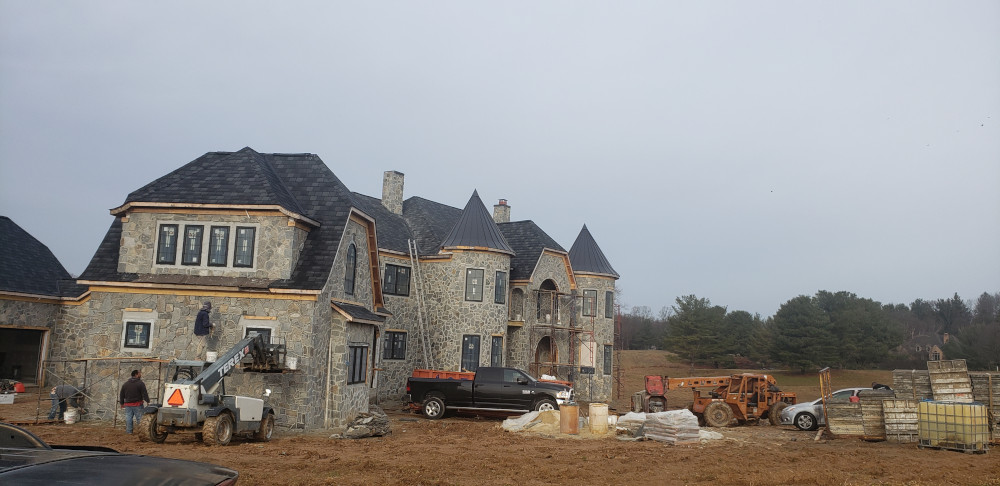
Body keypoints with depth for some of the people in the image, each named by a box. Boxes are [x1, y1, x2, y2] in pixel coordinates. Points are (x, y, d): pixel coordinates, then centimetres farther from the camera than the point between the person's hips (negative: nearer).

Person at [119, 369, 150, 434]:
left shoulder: (125, 384, 11)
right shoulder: (140, 383, -8)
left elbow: (121, 394, 16)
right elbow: (144, 394, -12)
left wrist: (122, 403, 24)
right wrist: (148, 401, -6)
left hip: (128, 405, 5)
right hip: (137, 404, -5)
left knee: (128, 418, 8)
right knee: (140, 418, 0)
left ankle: (128, 431, 8)